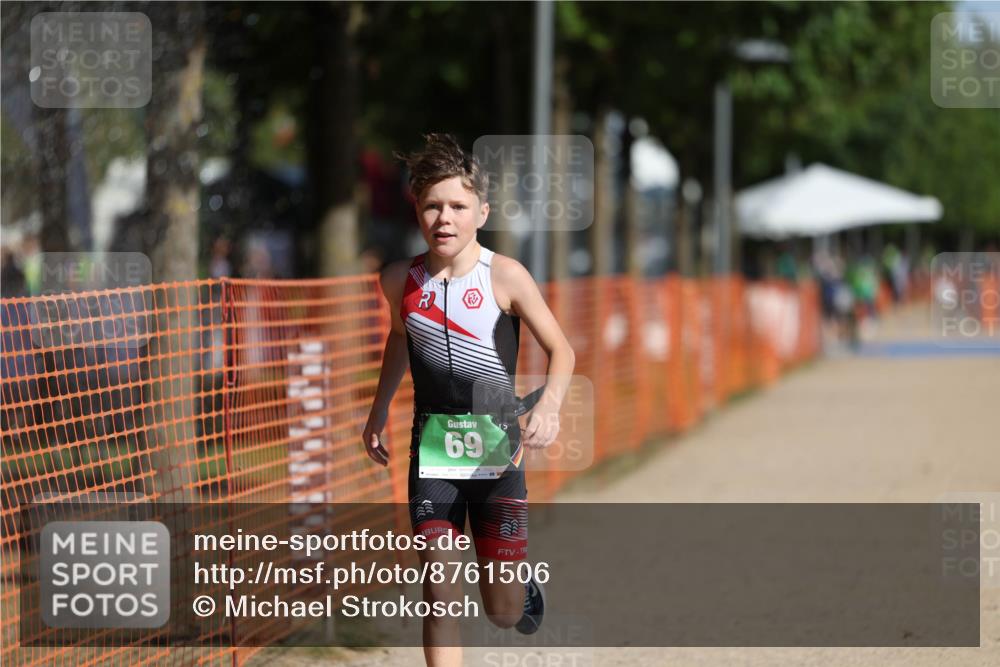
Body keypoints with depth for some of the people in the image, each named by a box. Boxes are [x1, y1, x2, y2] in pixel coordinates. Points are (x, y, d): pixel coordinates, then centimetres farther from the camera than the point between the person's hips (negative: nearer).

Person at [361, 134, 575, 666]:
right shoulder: (400, 280, 0)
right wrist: (378, 411, 25)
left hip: (496, 449, -2)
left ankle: (526, 585, 38)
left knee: (504, 612, 2)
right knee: (439, 595, -6)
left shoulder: (504, 277, -11)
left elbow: (560, 349, -5)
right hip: (432, 450, 2)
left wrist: (549, 406, -23)